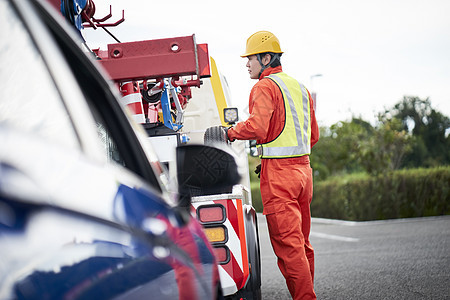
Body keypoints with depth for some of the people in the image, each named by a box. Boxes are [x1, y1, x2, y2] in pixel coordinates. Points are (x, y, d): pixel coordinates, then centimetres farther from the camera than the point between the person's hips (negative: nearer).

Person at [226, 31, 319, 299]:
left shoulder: (265, 87, -8)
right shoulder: (300, 87, 17)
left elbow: (256, 127, -24)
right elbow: (313, 135, 20)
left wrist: (230, 132, -9)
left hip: (278, 172, -8)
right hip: (303, 168, 9)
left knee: (287, 244, -7)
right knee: (302, 242, 14)